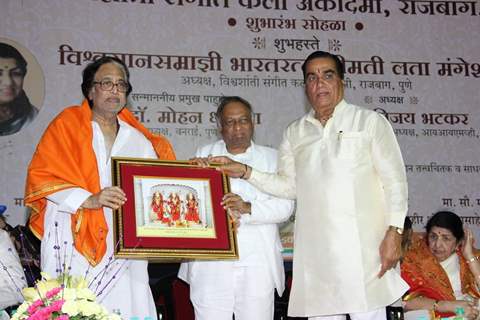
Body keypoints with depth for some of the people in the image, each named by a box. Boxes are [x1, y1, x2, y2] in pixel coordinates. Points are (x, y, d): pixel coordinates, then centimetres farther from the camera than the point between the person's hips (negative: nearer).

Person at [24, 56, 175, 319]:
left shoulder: (139, 141, 17)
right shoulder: (67, 124, 6)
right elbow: (41, 176, -3)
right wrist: (88, 200, -15)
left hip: (123, 251, 3)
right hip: (74, 242, -3)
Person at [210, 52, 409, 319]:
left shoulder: (370, 122, 6)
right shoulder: (295, 133, 17)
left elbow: (394, 180, 2)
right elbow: (289, 185, 15)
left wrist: (394, 232, -8)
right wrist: (245, 172, 4)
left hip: (364, 249, -3)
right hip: (315, 253, 3)